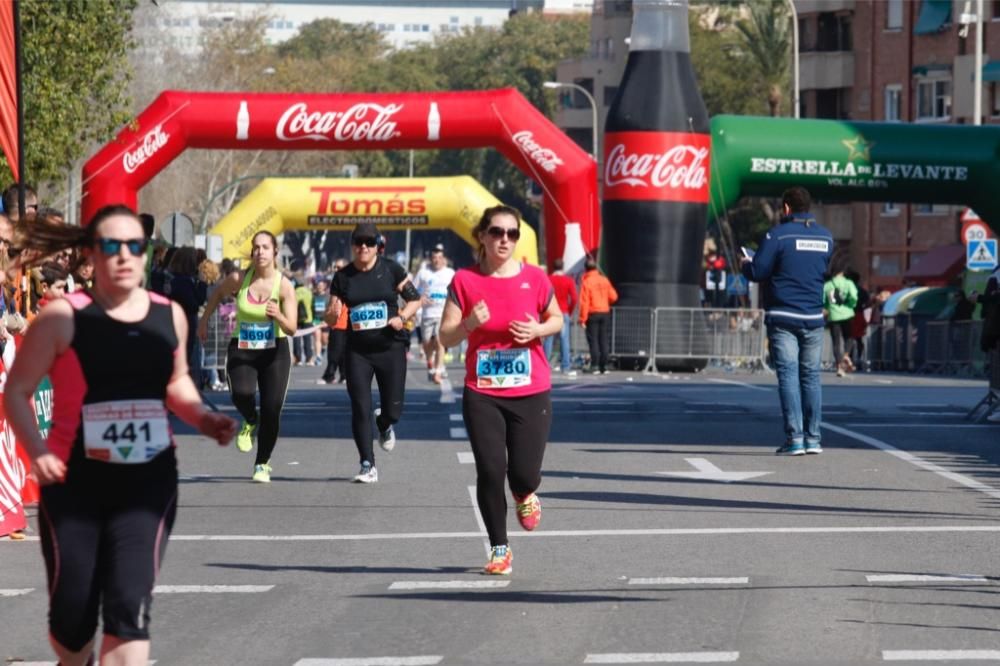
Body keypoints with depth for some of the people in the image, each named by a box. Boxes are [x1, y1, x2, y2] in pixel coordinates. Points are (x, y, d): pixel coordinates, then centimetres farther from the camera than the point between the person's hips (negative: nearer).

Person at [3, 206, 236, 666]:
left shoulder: (169, 316, 4)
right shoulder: (63, 318, -9)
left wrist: (203, 419, 3)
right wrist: (37, 451, -19)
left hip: (148, 480, 2)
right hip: (74, 479, -2)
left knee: (129, 606, -11)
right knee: (72, 609, 3)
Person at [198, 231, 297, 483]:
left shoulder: (284, 285, -12)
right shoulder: (239, 280, -7)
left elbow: (291, 329, -16)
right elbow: (218, 294, 16)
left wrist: (278, 316, -35)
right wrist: (204, 321, 19)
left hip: (275, 351, 0)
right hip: (241, 350, 0)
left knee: (272, 410, -6)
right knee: (241, 394, -27)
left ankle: (263, 464, 15)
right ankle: (250, 423, 10)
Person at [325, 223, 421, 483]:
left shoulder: (391, 269, -1)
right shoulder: (343, 277, 3)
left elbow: (415, 298, 6)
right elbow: (330, 318, 7)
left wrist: (402, 317, -13)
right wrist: (333, 313, -17)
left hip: (390, 347, -1)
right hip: (357, 351, 1)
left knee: (393, 409, 2)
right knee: (360, 409, -5)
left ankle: (384, 424, 40)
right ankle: (368, 466, 3)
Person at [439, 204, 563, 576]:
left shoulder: (534, 278, -1)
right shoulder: (465, 281, -3)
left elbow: (556, 319, 14)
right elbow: (446, 337, -1)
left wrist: (537, 330, -8)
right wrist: (469, 324, -22)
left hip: (531, 394, 0)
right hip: (482, 395, 0)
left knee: (524, 473, -4)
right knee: (490, 472, -4)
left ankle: (525, 495, 36)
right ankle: (499, 549, 14)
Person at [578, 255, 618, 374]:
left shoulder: (586, 282, -10)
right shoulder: (605, 280, 3)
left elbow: (584, 302, -13)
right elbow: (613, 297, 6)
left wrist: (583, 319, -11)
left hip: (592, 314, -4)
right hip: (605, 313, 4)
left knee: (593, 340, -1)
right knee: (604, 341, 8)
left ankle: (595, 366, -7)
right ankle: (604, 366, 7)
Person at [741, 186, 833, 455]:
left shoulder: (778, 235, -9)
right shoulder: (826, 237, 9)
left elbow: (757, 272, -11)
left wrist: (745, 264, 12)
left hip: (783, 317, -4)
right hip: (813, 317, 4)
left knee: (788, 375, -5)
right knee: (811, 376, 10)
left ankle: (794, 438, -12)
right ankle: (812, 438, 9)